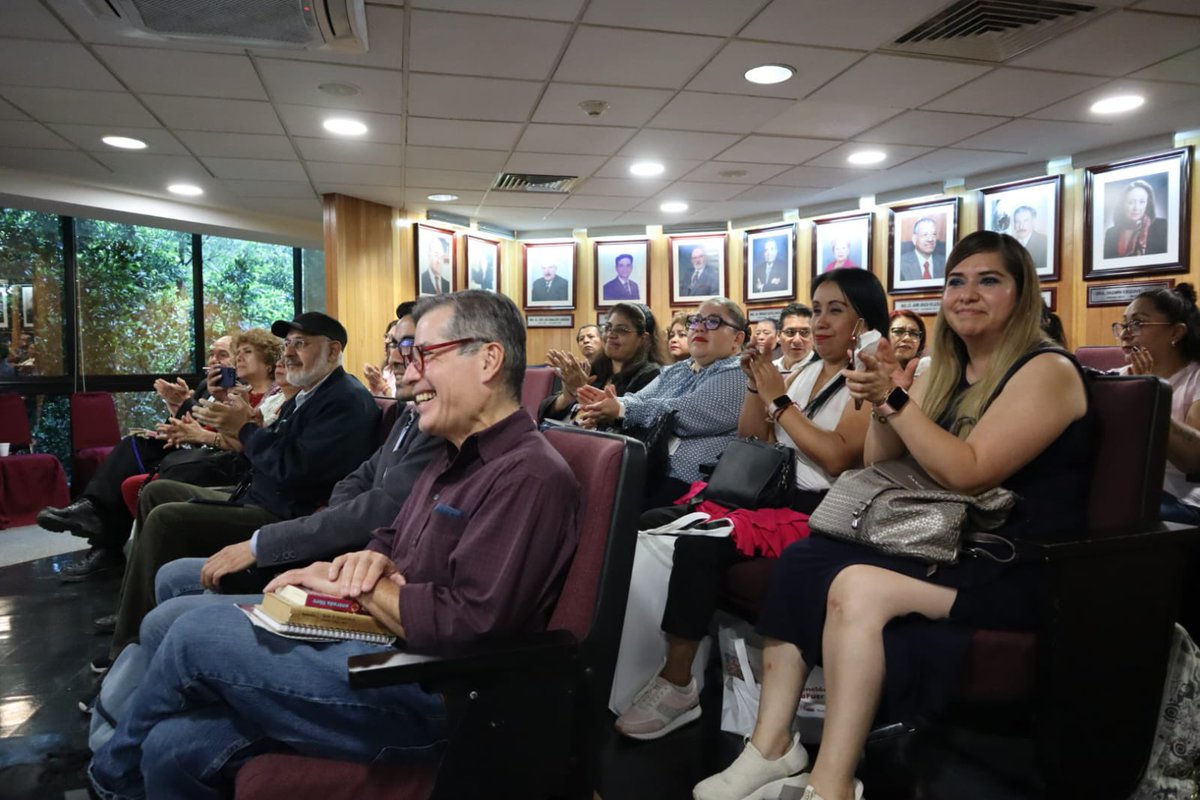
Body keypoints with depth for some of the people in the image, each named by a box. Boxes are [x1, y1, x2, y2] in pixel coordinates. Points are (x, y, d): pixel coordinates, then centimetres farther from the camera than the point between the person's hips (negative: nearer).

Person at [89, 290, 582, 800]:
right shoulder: (456, 458, 15)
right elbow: (392, 538, 23)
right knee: (174, 749, -2)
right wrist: (370, 560, -2)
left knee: (199, 635, -6)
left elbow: (465, 625, -25)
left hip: (429, 702, -9)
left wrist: (353, 583, -11)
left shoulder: (530, 476, -19)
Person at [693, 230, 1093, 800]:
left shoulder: (1047, 371, -8)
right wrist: (881, 405, -6)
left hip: (1016, 571, -7)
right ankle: (772, 746, -11)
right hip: (943, 548, 7)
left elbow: (966, 472, -19)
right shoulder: (942, 374, 14)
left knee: (857, 588, -30)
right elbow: (878, 466, 12)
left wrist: (896, 399, -22)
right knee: (800, 559, -14)